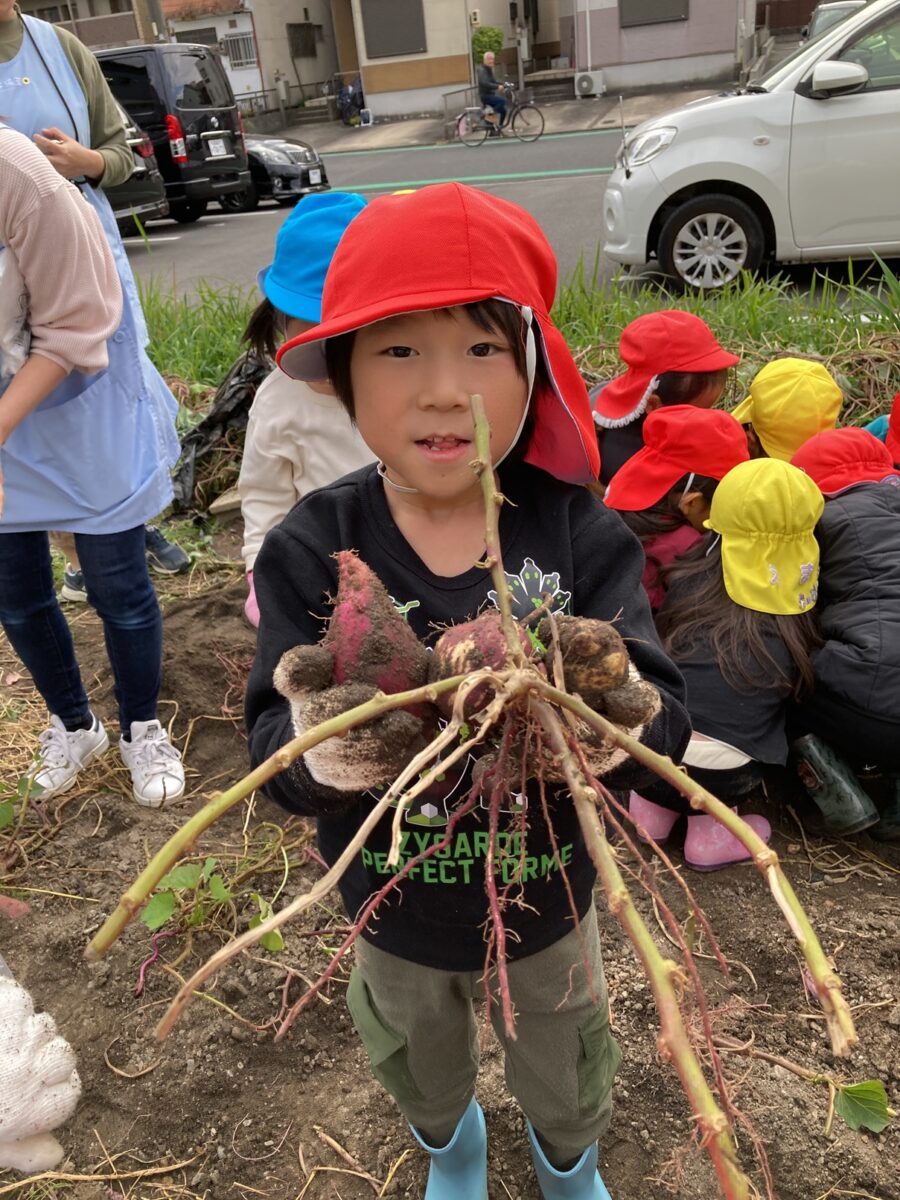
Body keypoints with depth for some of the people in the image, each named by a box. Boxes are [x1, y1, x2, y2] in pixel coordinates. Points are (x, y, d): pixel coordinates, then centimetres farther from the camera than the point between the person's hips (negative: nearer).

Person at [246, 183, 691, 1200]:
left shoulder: (581, 536, -22)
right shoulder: (311, 549, -21)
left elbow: (664, 722, -26)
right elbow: (270, 738, -23)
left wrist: (628, 720, -49)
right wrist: (316, 749, -46)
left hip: (547, 898, 0)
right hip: (392, 905, 1)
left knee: (566, 1076, 31)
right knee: (419, 1068, 33)